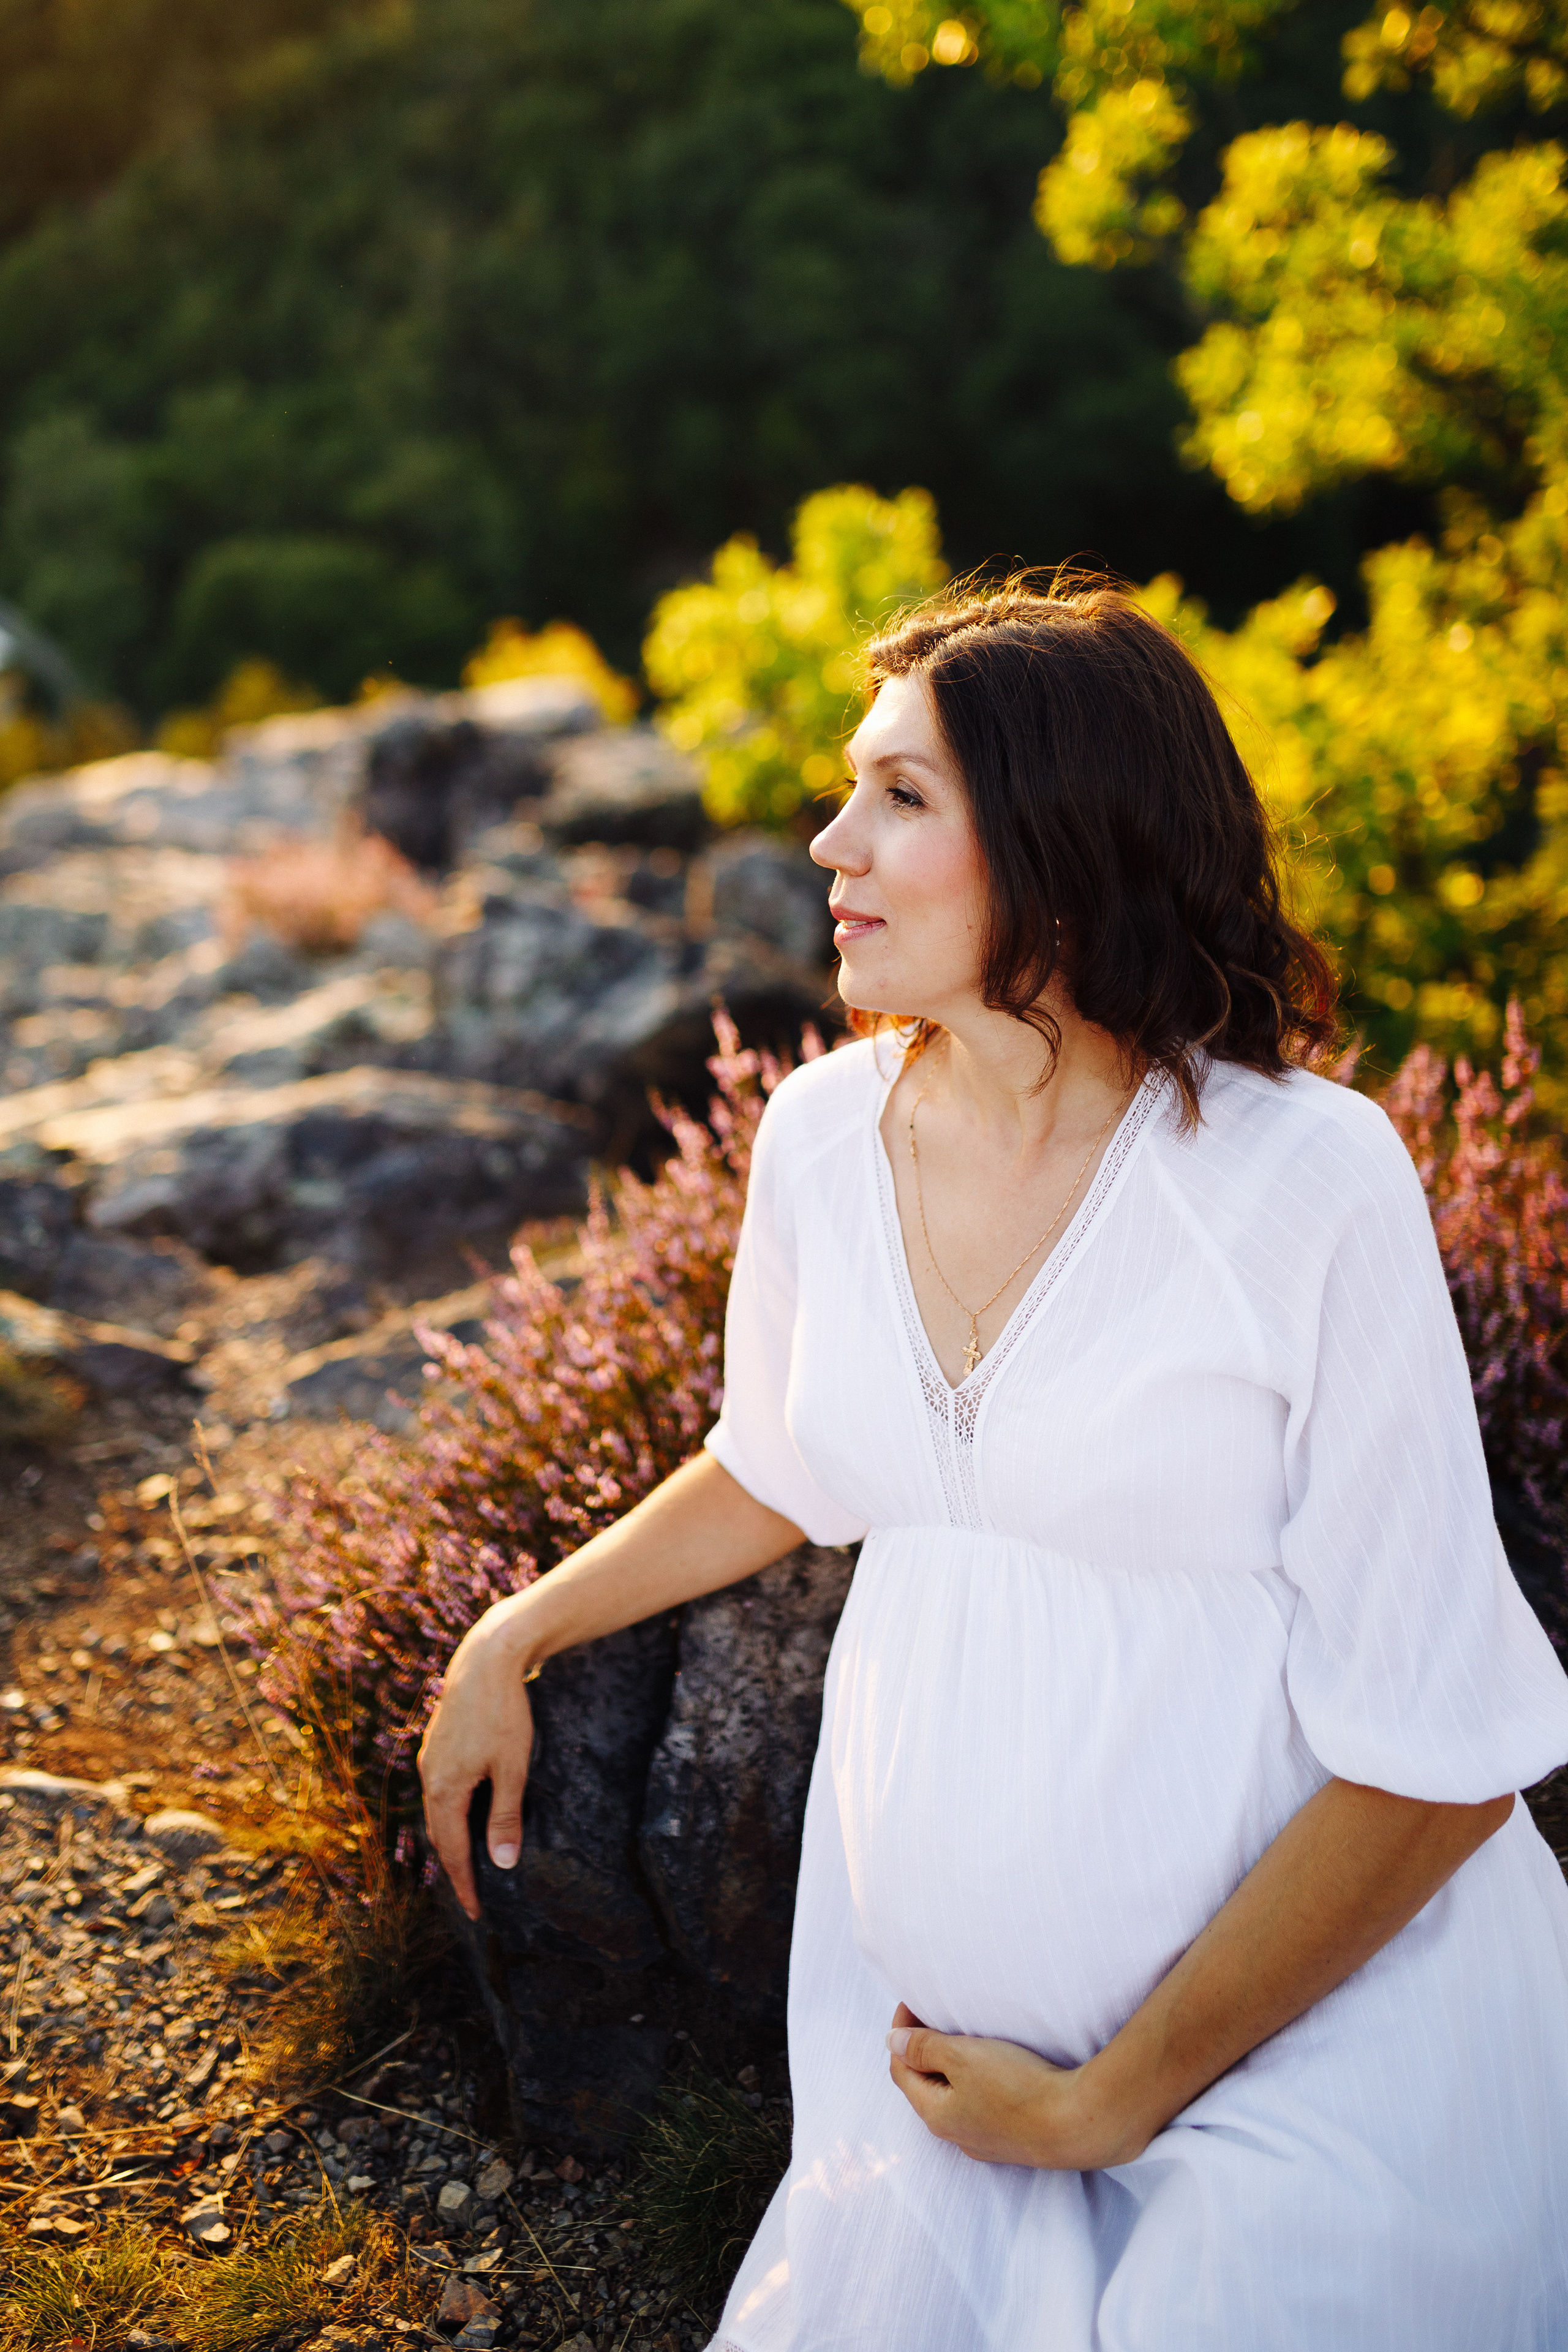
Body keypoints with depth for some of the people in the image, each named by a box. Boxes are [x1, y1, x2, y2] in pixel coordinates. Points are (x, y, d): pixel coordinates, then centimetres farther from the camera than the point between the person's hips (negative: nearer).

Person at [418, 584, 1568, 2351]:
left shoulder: (1311, 1182, -19)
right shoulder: (824, 1133, -2)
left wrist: (1113, 2102, -12)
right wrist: (515, 1635, 15)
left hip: (1321, 2040, -4)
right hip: (935, 2023, 4)